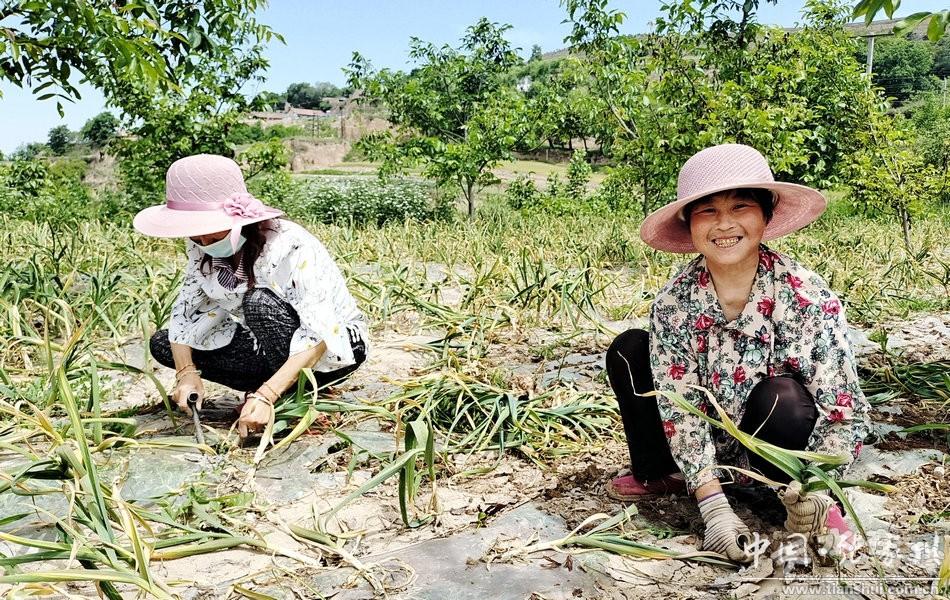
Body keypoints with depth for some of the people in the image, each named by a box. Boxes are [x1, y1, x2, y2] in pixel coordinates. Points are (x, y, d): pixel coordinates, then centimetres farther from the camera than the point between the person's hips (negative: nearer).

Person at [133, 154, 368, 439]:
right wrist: (187, 372, -21)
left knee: (260, 303, -35)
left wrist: (264, 396, -44)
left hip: (336, 343, -7)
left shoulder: (290, 246, -30)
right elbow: (185, 307, -5)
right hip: (269, 345, 7)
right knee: (162, 344, -5)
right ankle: (278, 387, -4)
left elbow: (320, 334, -37)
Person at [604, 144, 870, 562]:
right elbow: (679, 407, -19)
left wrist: (814, 489, -36)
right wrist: (714, 506, -26)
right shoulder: (674, 303, -17)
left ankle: (796, 497, -3)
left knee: (780, 396, -36)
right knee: (628, 350, -12)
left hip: (778, 446, -3)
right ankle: (657, 475, 7)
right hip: (710, 447, 3)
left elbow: (846, 413, -20)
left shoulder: (808, 299, -24)